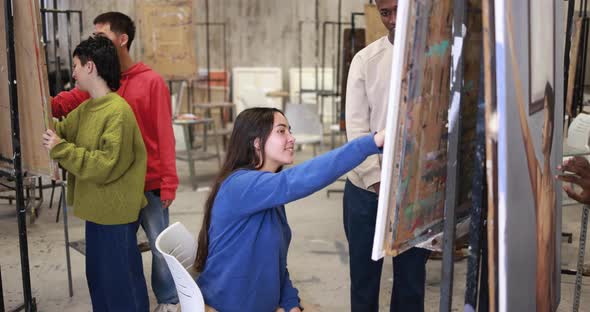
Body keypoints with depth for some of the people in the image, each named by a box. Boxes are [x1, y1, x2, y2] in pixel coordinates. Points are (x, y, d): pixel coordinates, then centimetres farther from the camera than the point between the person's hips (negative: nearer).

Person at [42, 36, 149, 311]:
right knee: (97, 275, 22)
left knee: (120, 279, 4)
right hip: (97, 209, 9)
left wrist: (61, 149, -21)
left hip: (116, 214, -9)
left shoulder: (118, 111, -21)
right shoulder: (86, 108, 9)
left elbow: (108, 165, -25)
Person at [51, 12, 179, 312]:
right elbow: (64, 103, -10)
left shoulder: (152, 81, -8)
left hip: (148, 183, -4)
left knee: (159, 245, 7)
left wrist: (169, 183, -14)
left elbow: (164, 135, -11)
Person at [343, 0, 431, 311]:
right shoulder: (365, 59, 1)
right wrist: (379, 183, -11)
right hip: (366, 189, 1)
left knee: (411, 279, 12)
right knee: (363, 276, 13)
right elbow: (356, 126, -4)